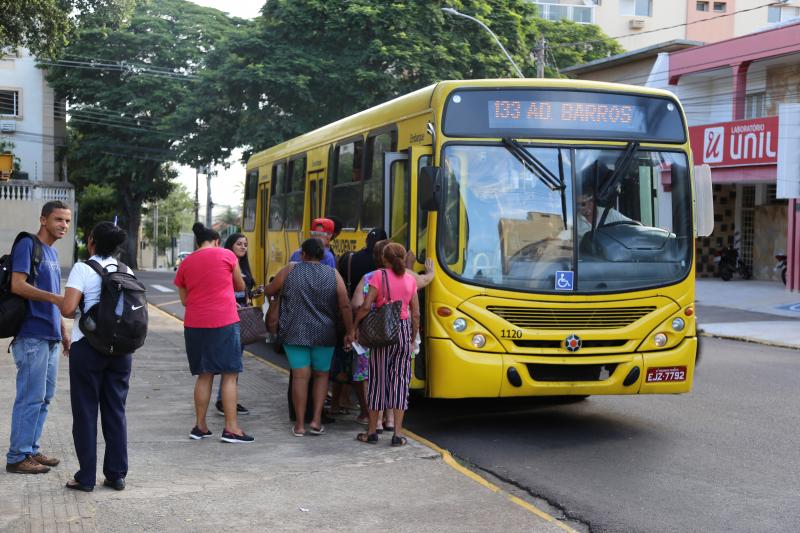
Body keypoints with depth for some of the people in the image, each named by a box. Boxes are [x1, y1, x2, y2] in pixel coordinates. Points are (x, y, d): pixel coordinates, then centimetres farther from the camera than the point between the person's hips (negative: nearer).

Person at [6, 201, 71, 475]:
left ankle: (32, 449, 20)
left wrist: (64, 330, 21)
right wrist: (55, 297, -27)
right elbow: (18, 285, -19)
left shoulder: (52, 252, 18)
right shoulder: (27, 245, -8)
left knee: (44, 397, 12)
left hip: (50, 336, 9)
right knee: (31, 397, -6)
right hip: (32, 336, -9)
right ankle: (17, 457, 1)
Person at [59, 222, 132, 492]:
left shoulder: (83, 269, -11)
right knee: (116, 411, 11)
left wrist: (77, 313, 2)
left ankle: (86, 477, 8)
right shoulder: (127, 272, 5)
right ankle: (116, 474, 14)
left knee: (85, 411, 5)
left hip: (87, 347, -4)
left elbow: (67, 309, -18)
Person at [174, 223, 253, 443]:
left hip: (194, 324, 4)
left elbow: (184, 299, 15)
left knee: (204, 375, 13)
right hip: (224, 322, -4)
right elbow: (240, 286, 12)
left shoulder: (185, 264, 10)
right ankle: (231, 428, -4)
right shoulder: (227, 255, 1)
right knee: (229, 375, 0)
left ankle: (200, 427, 15)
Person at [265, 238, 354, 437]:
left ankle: (299, 424, 6)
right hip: (324, 335, 1)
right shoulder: (333, 275, -1)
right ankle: (316, 420, 8)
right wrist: (349, 332, 2)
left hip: (294, 333, 0)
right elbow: (345, 306, -5)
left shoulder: (289, 271, -1)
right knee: (321, 375, 15)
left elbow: (269, 291, 8)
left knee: (300, 376, 3)